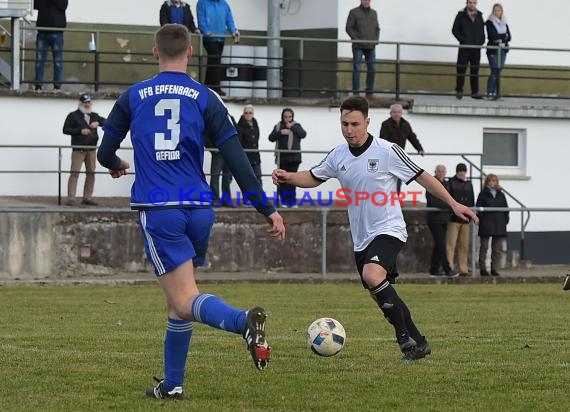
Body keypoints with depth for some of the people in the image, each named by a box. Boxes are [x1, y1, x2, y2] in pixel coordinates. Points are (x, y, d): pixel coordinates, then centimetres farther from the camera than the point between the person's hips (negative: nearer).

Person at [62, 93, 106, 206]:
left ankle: (87, 197, 13)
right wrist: (80, 131, -14)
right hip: (78, 149, -5)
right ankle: (71, 198, -11)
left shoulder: (95, 116, 17)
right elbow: (65, 129, -3)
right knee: (74, 173, -10)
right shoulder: (73, 116, 2)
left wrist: (98, 123, -11)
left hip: (91, 149, 5)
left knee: (91, 173, 5)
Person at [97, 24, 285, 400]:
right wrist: (267, 209, 1)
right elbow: (237, 159, -1)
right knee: (179, 300, 19)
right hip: (199, 210, 3)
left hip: (157, 210, -3)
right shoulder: (204, 98, 5)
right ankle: (172, 384, 22)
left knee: (185, 301, -11)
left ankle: (244, 321, -39)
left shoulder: (133, 97, 6)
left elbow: (105, 153, 14)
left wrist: (117, 166, 38)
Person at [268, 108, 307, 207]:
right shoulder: (278, 126, 9)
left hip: (294, 157, -1)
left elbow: (303, 134, -6)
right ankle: (283, 200, 3)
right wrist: (280, 132, -14)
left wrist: (292, 127, -11)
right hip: (282, 157, 1)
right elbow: (271, 138, 0)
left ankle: (291, 201, -1)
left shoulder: (296, 125, 10)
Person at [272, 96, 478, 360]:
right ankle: (418, 345, 26)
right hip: (361, 239, 7)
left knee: (372, 275, -31)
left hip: (388, 230, -7)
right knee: (380, 296, 11)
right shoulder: (337, 156, 4)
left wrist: (453, 204, -7)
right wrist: (288, 177, -4)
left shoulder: (387, 151, -12)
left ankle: (405, 337, -23)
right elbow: (313, 178, 17)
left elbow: (421, 177, -5)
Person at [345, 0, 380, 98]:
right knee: (357, 69, -4)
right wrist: (357, 39, -13)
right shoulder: (354, 12, 0)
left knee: (372, 69, 3)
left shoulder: (374, 13, 14)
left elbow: (377, 28, 18)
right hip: (358, 46, -5)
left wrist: (376, 39, 1)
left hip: (371, 46, 5)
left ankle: (370, 92, 12)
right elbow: (349, 28, -3)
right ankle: (356, 93, -1)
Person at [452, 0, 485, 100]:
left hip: (476, 48, 3)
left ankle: (475, 92, 9)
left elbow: (482, 31, 15)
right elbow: (455, 30, -2)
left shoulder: (479, 16, 12)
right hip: (464, 48, -3)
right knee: (461, 69, -4)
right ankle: (459, 91, 2)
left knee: (475, 71, 6)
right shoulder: (461, 15, 1)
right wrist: (463, 40, -12)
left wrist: (481, 41, -3)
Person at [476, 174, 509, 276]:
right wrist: (480, 220, -11)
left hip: (499, 225, 4)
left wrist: (505, 220, 4)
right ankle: (482, 268, 4)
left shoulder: (501, 195, 14)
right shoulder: (483, 195, 3)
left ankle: (494, 268, 9)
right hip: (486, 225, -4)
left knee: (498, 248, 3)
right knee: (484, 247, 0)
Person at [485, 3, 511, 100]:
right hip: (493, 50, -5)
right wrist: (504, 36, -7)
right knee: (494, 72, -11)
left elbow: (509, 37, 8)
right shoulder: (490, 22, -2)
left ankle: (495, 93, 6)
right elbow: (492, 35, -13)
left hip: (503, 49, 5)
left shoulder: (504, 23, 14)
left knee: (498, 72, 4)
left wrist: (500, 39, -10)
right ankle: (489, 93, -8)